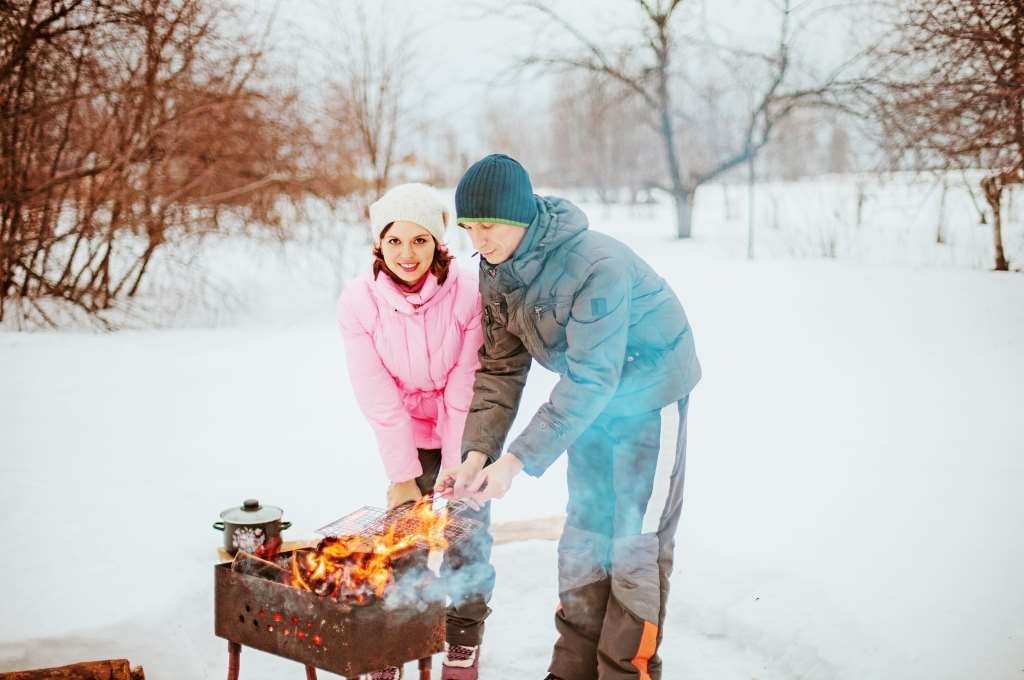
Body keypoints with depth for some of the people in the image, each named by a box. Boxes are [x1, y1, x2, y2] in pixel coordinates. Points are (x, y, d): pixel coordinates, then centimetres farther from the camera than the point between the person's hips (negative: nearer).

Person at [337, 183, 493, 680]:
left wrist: (454, 470, -16)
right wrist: (402, 474, -11)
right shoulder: (358, 302, -17)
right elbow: (380, 400, -14)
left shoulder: (468, 294, -22)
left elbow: (465, 391, -18)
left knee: (465, 536, -3)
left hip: (464, 433, -1)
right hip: (406, 436, 1)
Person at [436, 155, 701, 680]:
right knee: (584, 531, 13)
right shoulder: (496, 271, -10)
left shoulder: (598, 266, -34)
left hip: (649, 393, -7)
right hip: (593, 399, 7)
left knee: (637, 539, -3)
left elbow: (592, 379, -35)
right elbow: (500, 368, -7)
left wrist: (518, 461, -37)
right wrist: (478, 453, -19)